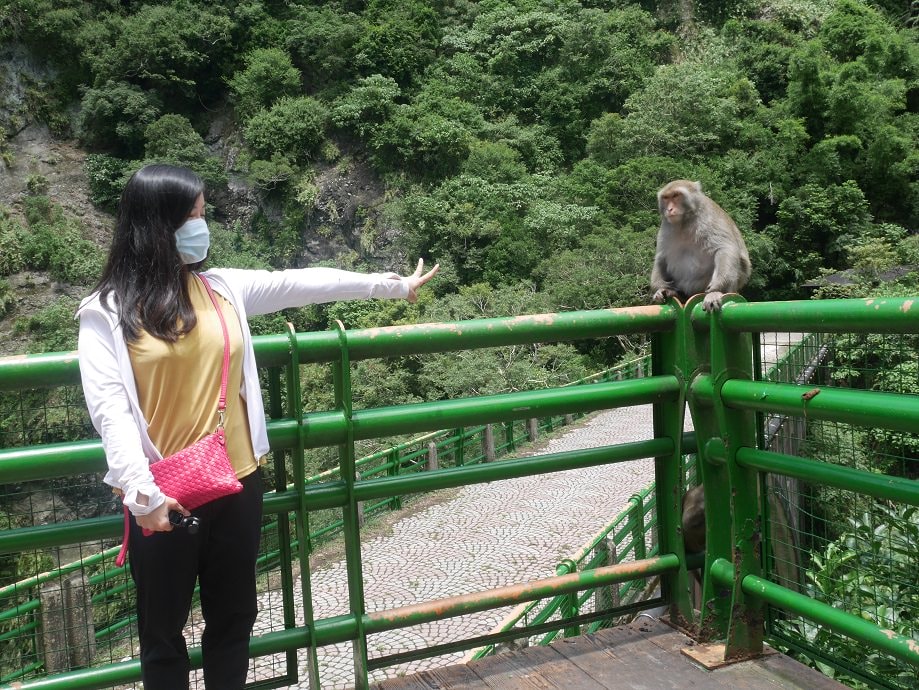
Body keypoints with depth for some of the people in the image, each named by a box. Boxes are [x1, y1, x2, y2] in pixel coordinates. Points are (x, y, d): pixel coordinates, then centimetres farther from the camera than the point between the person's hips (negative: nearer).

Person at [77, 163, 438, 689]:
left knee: (233, 620, 18)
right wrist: (141, 491, -25)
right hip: (161, 499, -3)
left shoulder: (224, 288, 5)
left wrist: (393, 286, 7)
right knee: (162, 632, 14)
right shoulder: (108, 311, -6)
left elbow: (302, 284, 5)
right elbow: (109, 408, -14)